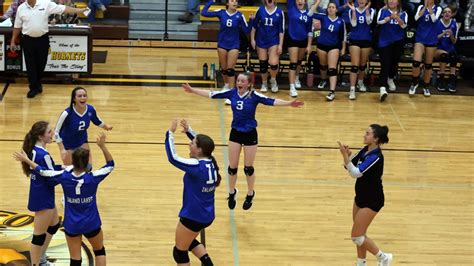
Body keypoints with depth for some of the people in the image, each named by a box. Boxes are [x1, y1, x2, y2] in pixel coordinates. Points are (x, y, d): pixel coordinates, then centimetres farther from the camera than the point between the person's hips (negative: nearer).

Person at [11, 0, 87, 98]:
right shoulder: (21, 8, -2)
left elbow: (63, 9, -10)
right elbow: (17, 27, 6)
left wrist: (80, 10, -17)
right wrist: (13, 42, 9)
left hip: (43, 39, 0)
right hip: (28, 40, 0)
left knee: (41, 64, 12)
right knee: (30, 65, 4)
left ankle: (37, 83, 34)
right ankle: (34, 88, 15)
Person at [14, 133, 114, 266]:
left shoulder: (64, 177, -16)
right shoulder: (93, 178, -21)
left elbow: (42, 171, -2)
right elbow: (110, 165, -6)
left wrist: (26, 160, 11)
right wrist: (103, 146, -12)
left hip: (71, 225, 1)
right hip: (91, 224, -1)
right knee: (99, 251, 24)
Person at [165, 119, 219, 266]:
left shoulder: (197, 166, -27)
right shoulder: (210, 162, -4)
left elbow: (173, 158, -28)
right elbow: (201, 143, 15)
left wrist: (170, 133, -22)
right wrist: (188, 131, 9)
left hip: (193, 217, -8)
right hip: (207, 215, 8)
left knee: (179, 252, 12)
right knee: (188, 241, 32)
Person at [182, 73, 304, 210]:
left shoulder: (254, 96, -17)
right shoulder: (232, 93, -8)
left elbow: (271, 101, -28)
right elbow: (212, 94, -2)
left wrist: (289, 103, -41)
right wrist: (192, 90, -1)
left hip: (250, 134, -3)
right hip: (235, 133, 3)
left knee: (248, 168, 8)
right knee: (232, 167, 11)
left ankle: (250, 194, 31)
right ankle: (232, 192, 34)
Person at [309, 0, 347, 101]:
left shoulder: (340, 21, -6)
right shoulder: (323, 17, -6)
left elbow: (343, 36, 4)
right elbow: (310, 13, -19)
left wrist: (343, 48, 7)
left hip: (334, 46, -2)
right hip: (321, 45, 2)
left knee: (332, 69, -11)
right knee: (323, 65, 20)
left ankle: (332, 91, -19)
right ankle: (323, 80, 50)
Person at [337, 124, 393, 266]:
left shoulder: (376, 157, -26)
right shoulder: (365, 150, 0)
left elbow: (356, 173, -32)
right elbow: (350, 167, 6)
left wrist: (345, 155, -38)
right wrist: (347, 155, -14)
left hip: (372, 201, -8)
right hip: (361, 197, 8)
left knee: (356, 236, -4)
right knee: (360, 234, 15)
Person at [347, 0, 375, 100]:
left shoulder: (371, 11, 1)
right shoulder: (352, 11, 1)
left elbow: (369, 21, -16)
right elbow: (354, 24, -12)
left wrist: (367, 9, -22)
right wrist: (354, 10, -19)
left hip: (366, 40, 2)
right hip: (354, 40, -2)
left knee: (363, 64, 14)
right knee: (355, 65, -10)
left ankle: (360, 82, 37)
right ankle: (352, 89, -12)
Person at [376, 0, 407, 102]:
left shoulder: (403, 13, 4)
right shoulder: (383, 11, 3)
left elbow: (404, 25, -12)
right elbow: (378, 21, -14)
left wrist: (397, 18, -31)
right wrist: (385, 20, -34)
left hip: (398, 42, 2)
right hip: (384, 41, -2)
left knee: (394, 62, 12)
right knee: (385, 64, -13)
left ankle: (390, 79, 43)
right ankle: (382, 88, -24)